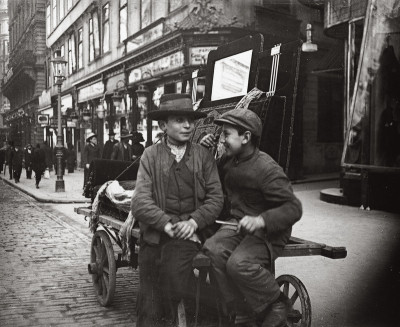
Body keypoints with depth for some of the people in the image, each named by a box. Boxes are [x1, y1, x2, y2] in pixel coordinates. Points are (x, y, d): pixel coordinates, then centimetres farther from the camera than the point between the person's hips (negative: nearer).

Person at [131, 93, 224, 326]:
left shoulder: (203, 155, 5)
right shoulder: (150, 155, 2)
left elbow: (216, 197, -1)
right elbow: (140, 201, -6)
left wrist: (194, 222, -16)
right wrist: (167, 224, -18)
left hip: (190, 233, -1)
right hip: (155, 235, 1)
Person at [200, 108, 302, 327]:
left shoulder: (267, 169, -18)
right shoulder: (228, 160, 5)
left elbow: (293, 208, -20)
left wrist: (260, 220, -37)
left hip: (267, 232, -6)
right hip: (237, 225, 7)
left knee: (239, 263, -32)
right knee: (214, 249, -24)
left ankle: (277, 304, -3)